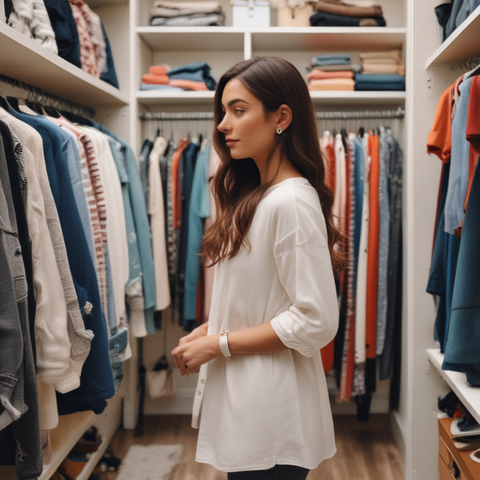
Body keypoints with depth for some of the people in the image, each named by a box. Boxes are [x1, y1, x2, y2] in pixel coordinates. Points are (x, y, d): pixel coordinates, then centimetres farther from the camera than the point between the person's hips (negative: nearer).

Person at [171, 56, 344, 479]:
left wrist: (218, 344, -16)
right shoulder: (254, 194, 9)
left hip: (271, 411, -9)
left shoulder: (291, 201, -20)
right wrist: (208, 330, 3)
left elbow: (316, 322, -23)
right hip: (243, 398, 9)